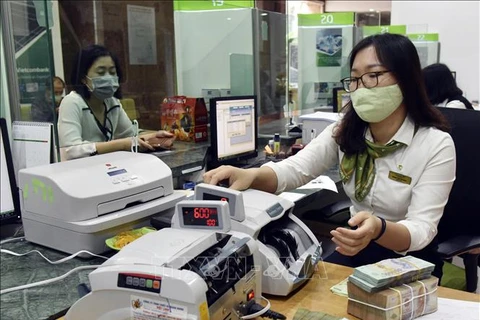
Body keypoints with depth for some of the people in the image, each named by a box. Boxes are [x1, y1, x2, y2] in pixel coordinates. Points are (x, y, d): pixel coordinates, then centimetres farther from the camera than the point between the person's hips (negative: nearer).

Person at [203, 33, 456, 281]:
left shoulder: (436, 144, -18)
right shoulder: (344, 131, -4)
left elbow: (422, 229, -24)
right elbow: (295, 169, -16)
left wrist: (379, 229, -47)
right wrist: (251, 175, -38)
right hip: (357, 248, 4)